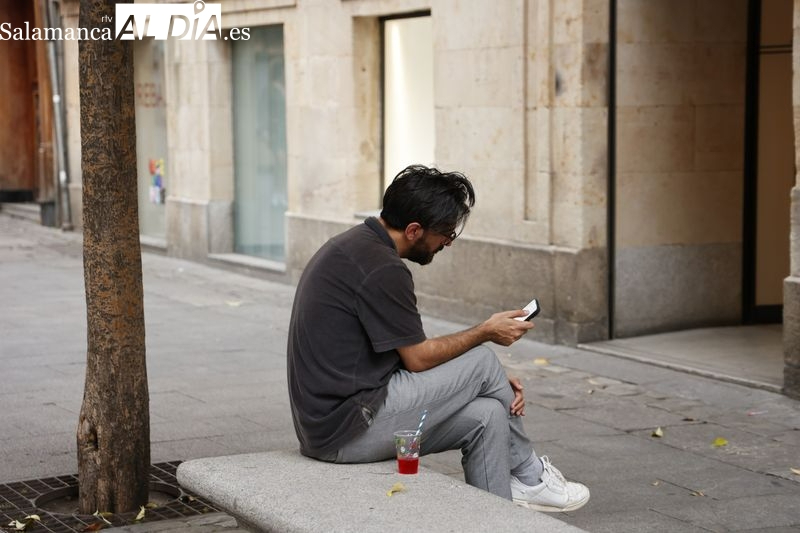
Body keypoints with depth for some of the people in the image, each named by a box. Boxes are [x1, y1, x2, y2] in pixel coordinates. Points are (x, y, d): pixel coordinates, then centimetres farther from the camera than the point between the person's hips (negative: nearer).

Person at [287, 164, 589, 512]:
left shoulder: (357, 246, 13)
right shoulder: (382, 268, -20)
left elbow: (410, 353, 15)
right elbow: (418, 358, -12)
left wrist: (491, 383, 8)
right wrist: (486, 332, 3)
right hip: (349, 431, -9)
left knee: (487, 415, 3)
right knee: (481, 361, -2)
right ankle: (528, 477, 19)